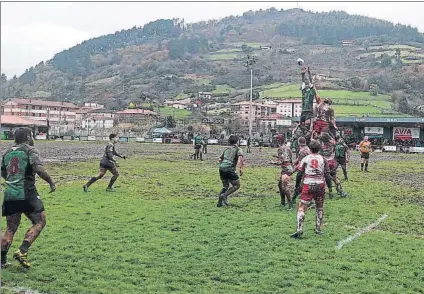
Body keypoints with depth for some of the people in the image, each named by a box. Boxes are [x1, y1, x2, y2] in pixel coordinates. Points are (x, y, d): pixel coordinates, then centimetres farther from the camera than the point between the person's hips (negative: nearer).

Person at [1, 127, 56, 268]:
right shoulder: (30, 150, -3)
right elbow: (38, 169, -18)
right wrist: (51, 182, -8)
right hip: (27, 194, -6)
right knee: (39, 222, 6)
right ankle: (22, 251, -7)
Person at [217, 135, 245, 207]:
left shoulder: (227, 149, 23)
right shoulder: (238, 149, 6)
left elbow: (220, 160, 23)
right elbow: (240, 158, -13)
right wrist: (242, 169, -9)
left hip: (221, 169, 6)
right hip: (229, 169, -6)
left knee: (225, 186, 22)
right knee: (237, 185, 9)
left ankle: (220, 202, 16)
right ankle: (224, 195, -8)